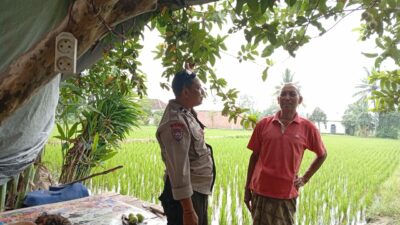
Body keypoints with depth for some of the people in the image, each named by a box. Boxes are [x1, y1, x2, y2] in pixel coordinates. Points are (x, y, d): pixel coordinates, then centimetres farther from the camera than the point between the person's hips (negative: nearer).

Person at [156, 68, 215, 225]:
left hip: (198, 191, 10)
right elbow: (178, 169, -26)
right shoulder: (176, 121, -24)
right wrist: (188, 211, -25)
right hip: (186, 194, -9)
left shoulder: (187, 113, 7)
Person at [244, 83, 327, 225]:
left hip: (286, 194, -1)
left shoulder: (307, 128, -2)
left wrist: (305, 178, 6)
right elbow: (254, 157, 5)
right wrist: (247, 188, 6)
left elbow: (322, 155, 13)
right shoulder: (263, 124, 1)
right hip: (260, 191, 1)